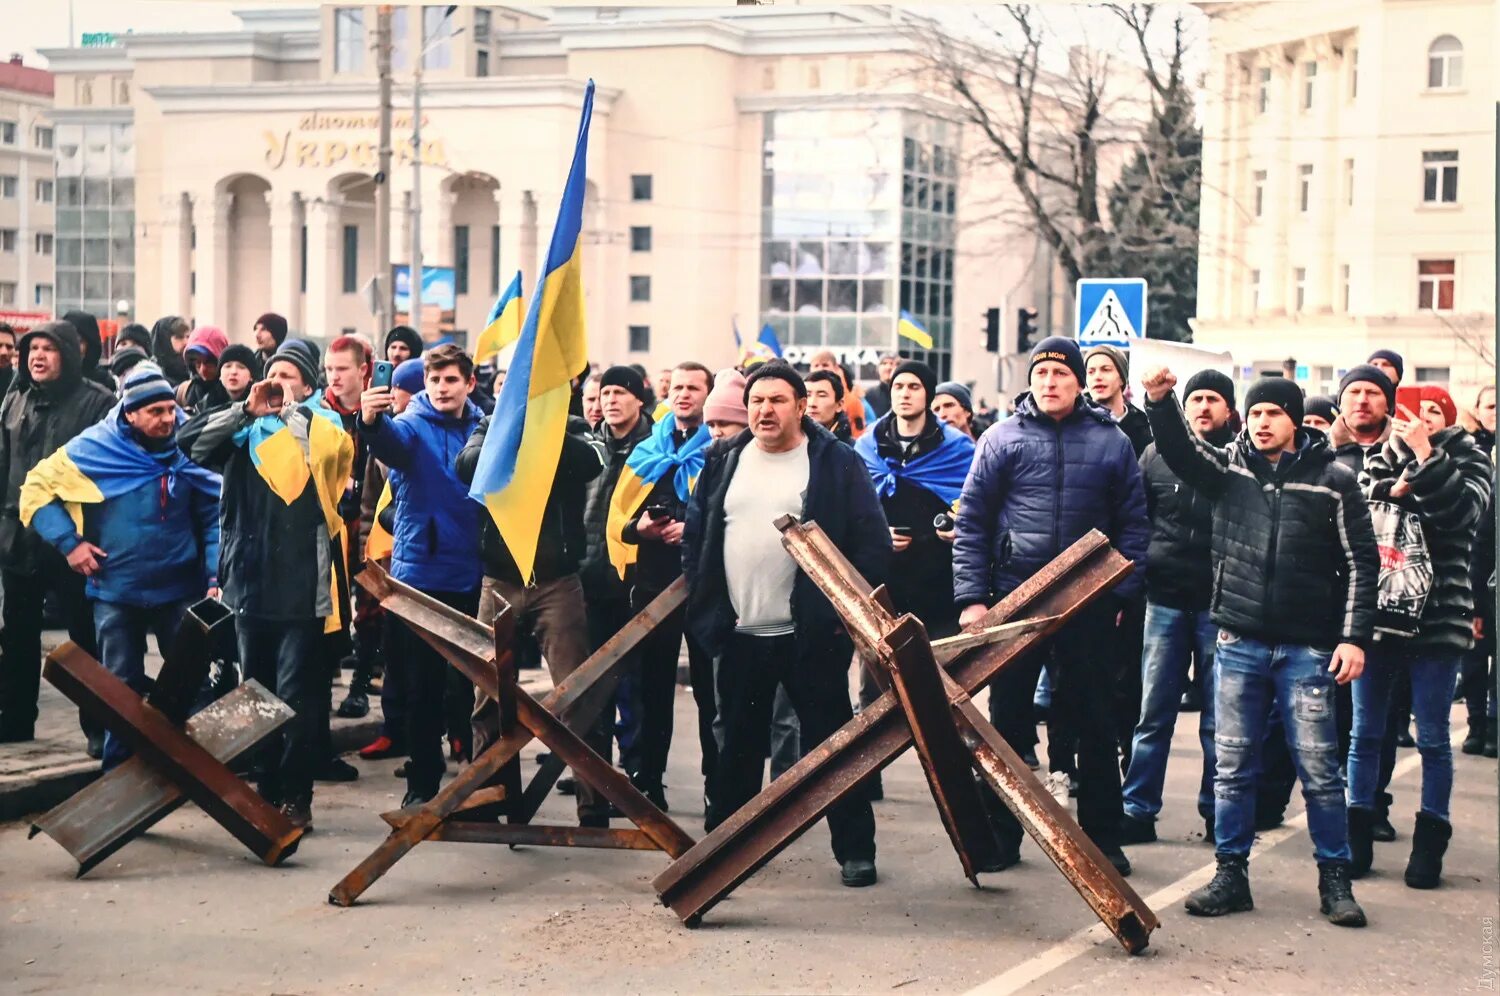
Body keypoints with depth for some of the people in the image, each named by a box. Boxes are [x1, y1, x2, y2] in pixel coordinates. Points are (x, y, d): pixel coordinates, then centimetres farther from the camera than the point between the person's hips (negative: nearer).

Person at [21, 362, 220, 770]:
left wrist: (215, 575, -7)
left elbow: (213, 516, 1)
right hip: (116, 591, -1)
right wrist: (69, 541, -8)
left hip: (181, 588, 1)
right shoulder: (92, 449, -8)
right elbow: (36, 489, 1)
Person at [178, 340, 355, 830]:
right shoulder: (246, 433, 11)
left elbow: (332, 449, -18)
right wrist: (246, 410, -7)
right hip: (250, 584, 5)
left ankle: (296, 799, 1)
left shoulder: (321, 425, 3)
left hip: (301, 588, -4)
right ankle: (266, 792, 21)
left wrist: (291, 409, -6)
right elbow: (189, 441, 0)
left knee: (296, 698, -4)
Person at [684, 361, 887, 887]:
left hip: (810, 634, -4)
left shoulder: (837, 463, -4)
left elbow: (873, 542, -5)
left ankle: (855, 849, 9)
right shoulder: (724, 460, 9)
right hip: (740, 633, 4)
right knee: (738, 744, 14)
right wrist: (702, 601, 6)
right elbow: (695, 533, 14)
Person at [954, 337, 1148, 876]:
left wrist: (1120, 591, -3)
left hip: (1089, 605, 0)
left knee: (1096, 724, 7)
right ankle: (1000, 836, 16)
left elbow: (1134, 523, 6)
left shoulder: (1111, 441, 4)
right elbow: (971, 522, 1)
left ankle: (1102, 837, 18)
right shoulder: (1002, 438, 2)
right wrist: (971, 597, -6)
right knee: (1007, 722, 7)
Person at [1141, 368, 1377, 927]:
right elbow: (1178, 451, -11)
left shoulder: (1333, 479, 0)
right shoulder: (1229, 466, 7)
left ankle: (1335, 880, 13)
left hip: (1307, 649, -2)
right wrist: (1160, 403, -29)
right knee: (1233, 766, 7)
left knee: (1318, 769, 1)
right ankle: (1231, 875, 16)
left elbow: (1360, 563, 1)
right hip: (1239, 644, 2)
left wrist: (1355, 637, -6)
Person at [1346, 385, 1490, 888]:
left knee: (1432, 738, 4)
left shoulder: (1468, 461, 4)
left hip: (1437, 619, -2)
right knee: (1366, 732, 7)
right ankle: (1357, 835, 14)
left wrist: (1425, 455, -20)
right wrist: (1393, 490, -17)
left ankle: (1430, 841, 12)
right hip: (1376, 614, 2)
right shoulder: (1380, 458, 10)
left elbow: (1461, 510, -16)